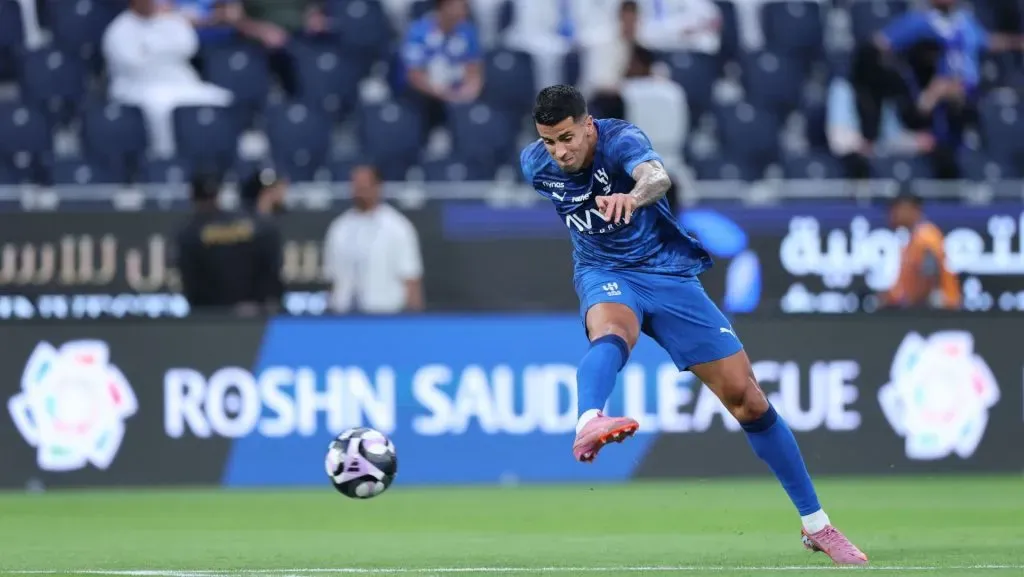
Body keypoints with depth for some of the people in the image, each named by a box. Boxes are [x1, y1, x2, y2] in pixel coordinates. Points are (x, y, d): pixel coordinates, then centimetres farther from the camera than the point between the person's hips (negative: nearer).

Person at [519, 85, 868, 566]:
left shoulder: (621, 140, -22)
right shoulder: (534, 164, -6)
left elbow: (656, 175, -46)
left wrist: (634, 195, -70)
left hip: (669, 272, -1)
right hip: (606, 274, 1)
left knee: (745, 395, -2)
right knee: (610, 335, -38)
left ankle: (816, 525, 11)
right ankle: (588, 424, -73)